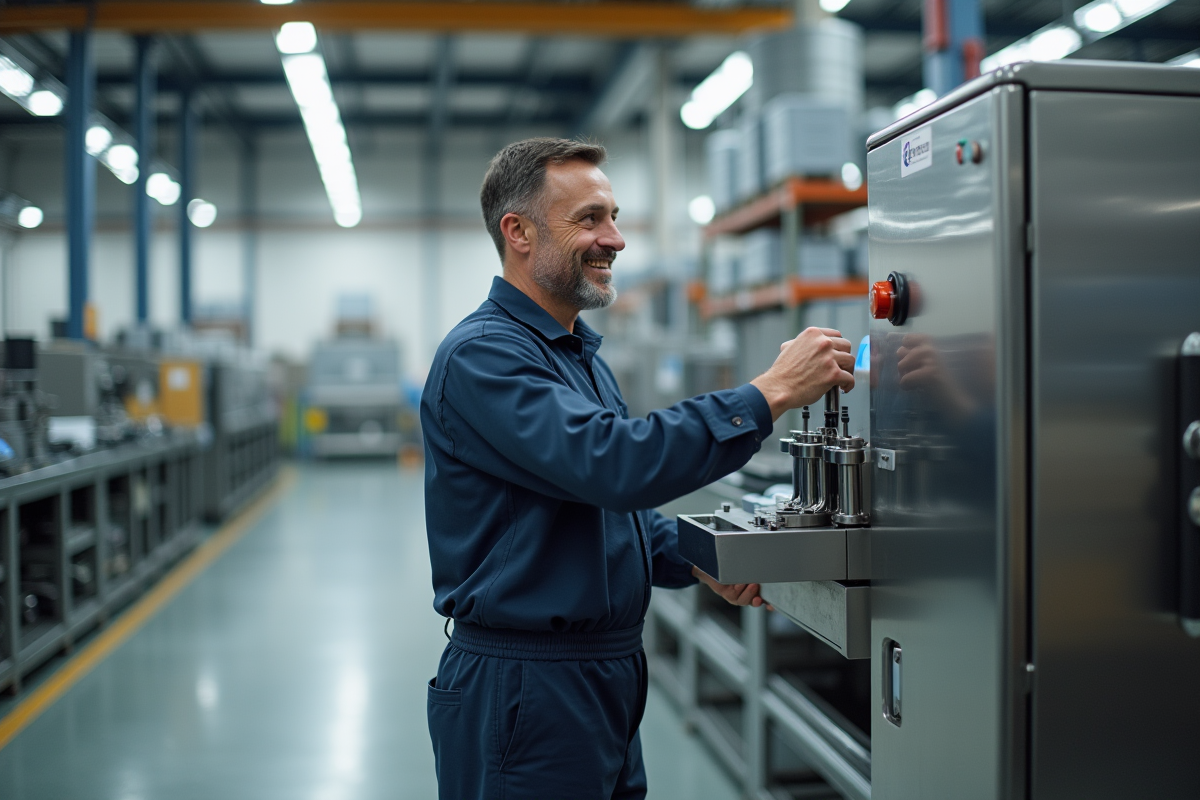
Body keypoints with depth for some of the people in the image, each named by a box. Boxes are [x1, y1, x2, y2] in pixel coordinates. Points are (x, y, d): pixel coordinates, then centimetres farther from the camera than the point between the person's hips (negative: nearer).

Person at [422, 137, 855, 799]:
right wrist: (770, 393, -28)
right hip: (523, 688, -9)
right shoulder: (483, 355, -17)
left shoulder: (581, 353, 15)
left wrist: (696, 561, 3)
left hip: (610, 674, 9)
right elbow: (615, 464, -31)